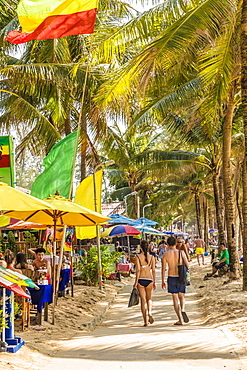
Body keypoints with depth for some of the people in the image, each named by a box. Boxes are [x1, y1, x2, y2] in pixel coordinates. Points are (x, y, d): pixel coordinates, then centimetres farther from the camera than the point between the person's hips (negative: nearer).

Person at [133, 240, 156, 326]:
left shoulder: (138, 257, -5)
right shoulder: (152, 257, 0)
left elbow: (138, 270, -11)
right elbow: (153, 271, 0)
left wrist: (136, 282, -7)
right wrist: (154, 282, 8)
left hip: (140, 280, -1)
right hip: (149, 279, 1)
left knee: (143, 300, 5)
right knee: (149, 299, 20)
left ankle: (146, 321, 3)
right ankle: (149, 313, -8)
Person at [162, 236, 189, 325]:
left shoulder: (166, 254, -4)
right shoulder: (181, 252, -4)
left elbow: (163, 269, -3)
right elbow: (187, 265, -1)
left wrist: (162, 281, 5)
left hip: (171, 278, -1)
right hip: (181, 277, 1)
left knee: (175, 298, 7)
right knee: (181, 296, 18)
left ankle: (180, 320, 5)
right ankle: (183, 310, -13)